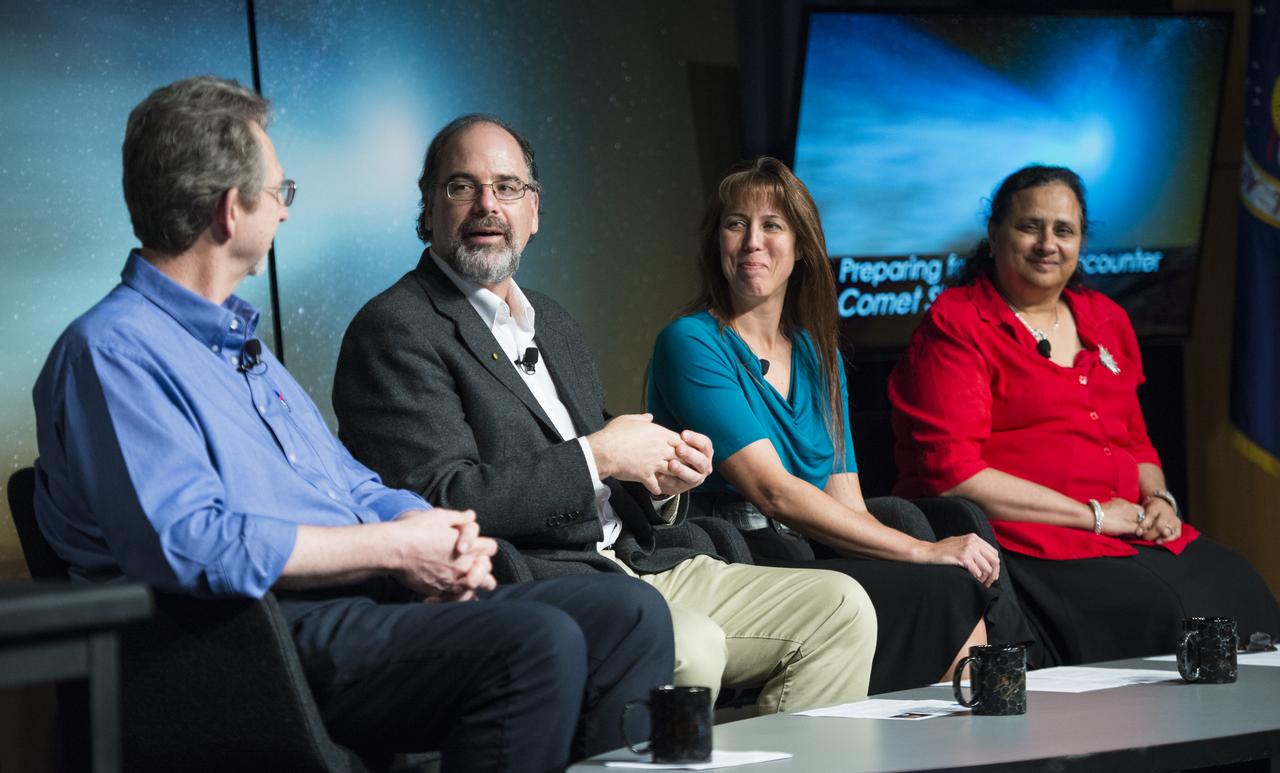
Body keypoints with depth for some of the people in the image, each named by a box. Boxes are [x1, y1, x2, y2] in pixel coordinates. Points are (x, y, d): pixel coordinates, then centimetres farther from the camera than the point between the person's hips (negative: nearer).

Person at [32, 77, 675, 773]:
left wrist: (441, 541, 1)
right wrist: (393, 547, -14)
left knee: (629, 611, -4)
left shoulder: (240, 340, 26)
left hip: (365, 604, 10)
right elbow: (188, 544, -21)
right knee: (534, 641, -29)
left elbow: (354, 485, 26)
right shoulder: (112, 350, -7)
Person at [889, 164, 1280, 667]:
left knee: (1237, 592, -19)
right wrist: (1091, 514, -10)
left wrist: (1157, 498, 5)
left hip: (1128, 534, 7)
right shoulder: (955, 327, -2)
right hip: (1018, 544, -7)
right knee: (1155, 612, -30)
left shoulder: (1105, 320, 20)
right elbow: (952, 474, -11)